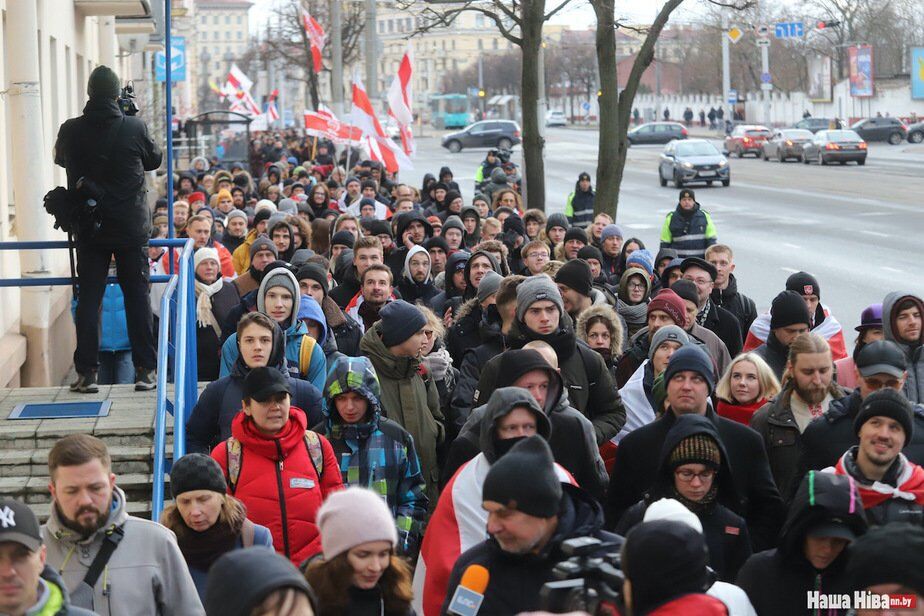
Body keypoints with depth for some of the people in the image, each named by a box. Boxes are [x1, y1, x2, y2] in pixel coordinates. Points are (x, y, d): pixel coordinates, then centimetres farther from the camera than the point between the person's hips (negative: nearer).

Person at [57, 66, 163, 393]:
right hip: (132, 228, -1)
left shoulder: (71, 131, -6)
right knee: (138, 296, 6)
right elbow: (154, 159, 8)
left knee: (89, 298, 6)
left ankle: (86, 372, 4)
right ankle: (145, 370, 5)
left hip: (90, 229, 1)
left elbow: (60, 159, 14)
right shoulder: (135, 127, -10)